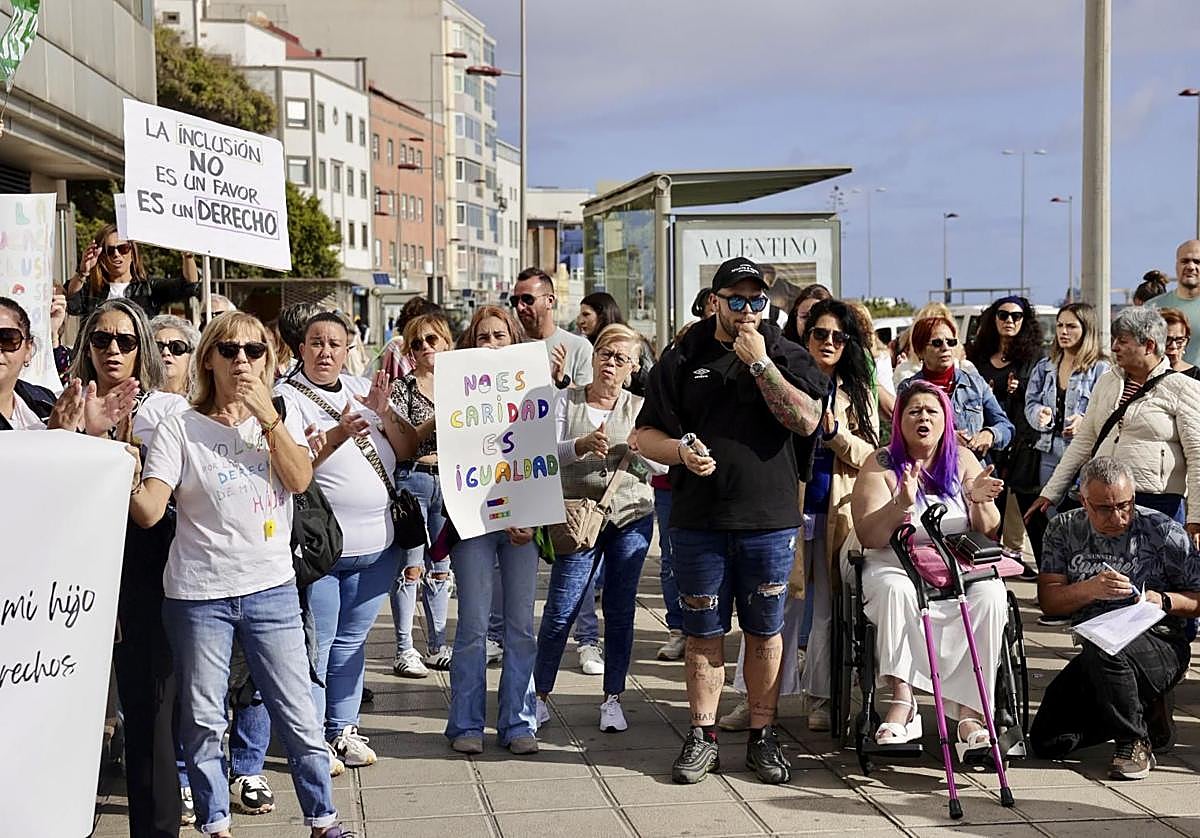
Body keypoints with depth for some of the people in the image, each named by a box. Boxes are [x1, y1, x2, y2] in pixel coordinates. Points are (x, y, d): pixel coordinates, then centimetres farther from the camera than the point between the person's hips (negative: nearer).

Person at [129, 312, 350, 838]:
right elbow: (149, 512, -10)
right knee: (203, 720, 4)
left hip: (271, 588, 2)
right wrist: (125, 477, -29)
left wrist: (266, 415, -13)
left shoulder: (281, 420, 9)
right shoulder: (181, 429, -1)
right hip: (198, 594, -1)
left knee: (297, 715, 3)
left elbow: (299, 479, -9)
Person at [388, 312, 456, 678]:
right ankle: (404, 650, -1)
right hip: (412, 482, -4)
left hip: (450, 483, 4)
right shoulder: (403, 387, -1)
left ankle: (438, 647, 17)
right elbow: (402, 448, -9)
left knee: (440, 567, 10)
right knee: (411, 566, -5)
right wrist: (437, 420, -19)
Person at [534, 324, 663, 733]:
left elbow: (661, 467, 2)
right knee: (560, 612, -5)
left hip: (631, 517, 2)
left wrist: (641, 450, -19)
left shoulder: (639, 408, 7)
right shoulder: (566, 401, 3)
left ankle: (613, 699, 13)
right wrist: (582, 445, -26)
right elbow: (547, 453, -8)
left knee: (620, 612, 4)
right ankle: (540, 695, 7)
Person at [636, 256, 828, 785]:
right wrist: (681, 451, -15)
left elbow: (806, 420, -12)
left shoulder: (785, 356, 5)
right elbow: (646, 435, 6)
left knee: (764, 632, 7)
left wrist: (760, 364, -14)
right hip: (698, 522, 0)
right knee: (703, 632, 5)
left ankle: (762, 736, 16)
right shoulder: (682, 360, 6)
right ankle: (703, 736, 15)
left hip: (769, 521, 0)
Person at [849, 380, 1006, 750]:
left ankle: (970, 709, -27)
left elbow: (989, 533, 5)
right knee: (896, 591, -36)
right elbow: (869, 538, -10)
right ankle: (902, 700, -37)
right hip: (897, 567, -2)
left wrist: (979, 502, -17)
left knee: (990, 595, -29)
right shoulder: (882, 465, 1)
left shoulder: (962, 460, 9)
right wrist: (902, 504, -27)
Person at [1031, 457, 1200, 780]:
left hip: (1160, 644, -5)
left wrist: (1163, 602, -23)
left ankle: (1134, 741, -14)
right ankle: (1143, 711, 16)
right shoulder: (1064, 530, 1)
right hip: (1095, 653, 5)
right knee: (1046, 740, -6)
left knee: (1104, 651, -38)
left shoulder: (1164, 533, -8)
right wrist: (1091, 589, -23)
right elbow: (1048, 600, -5)